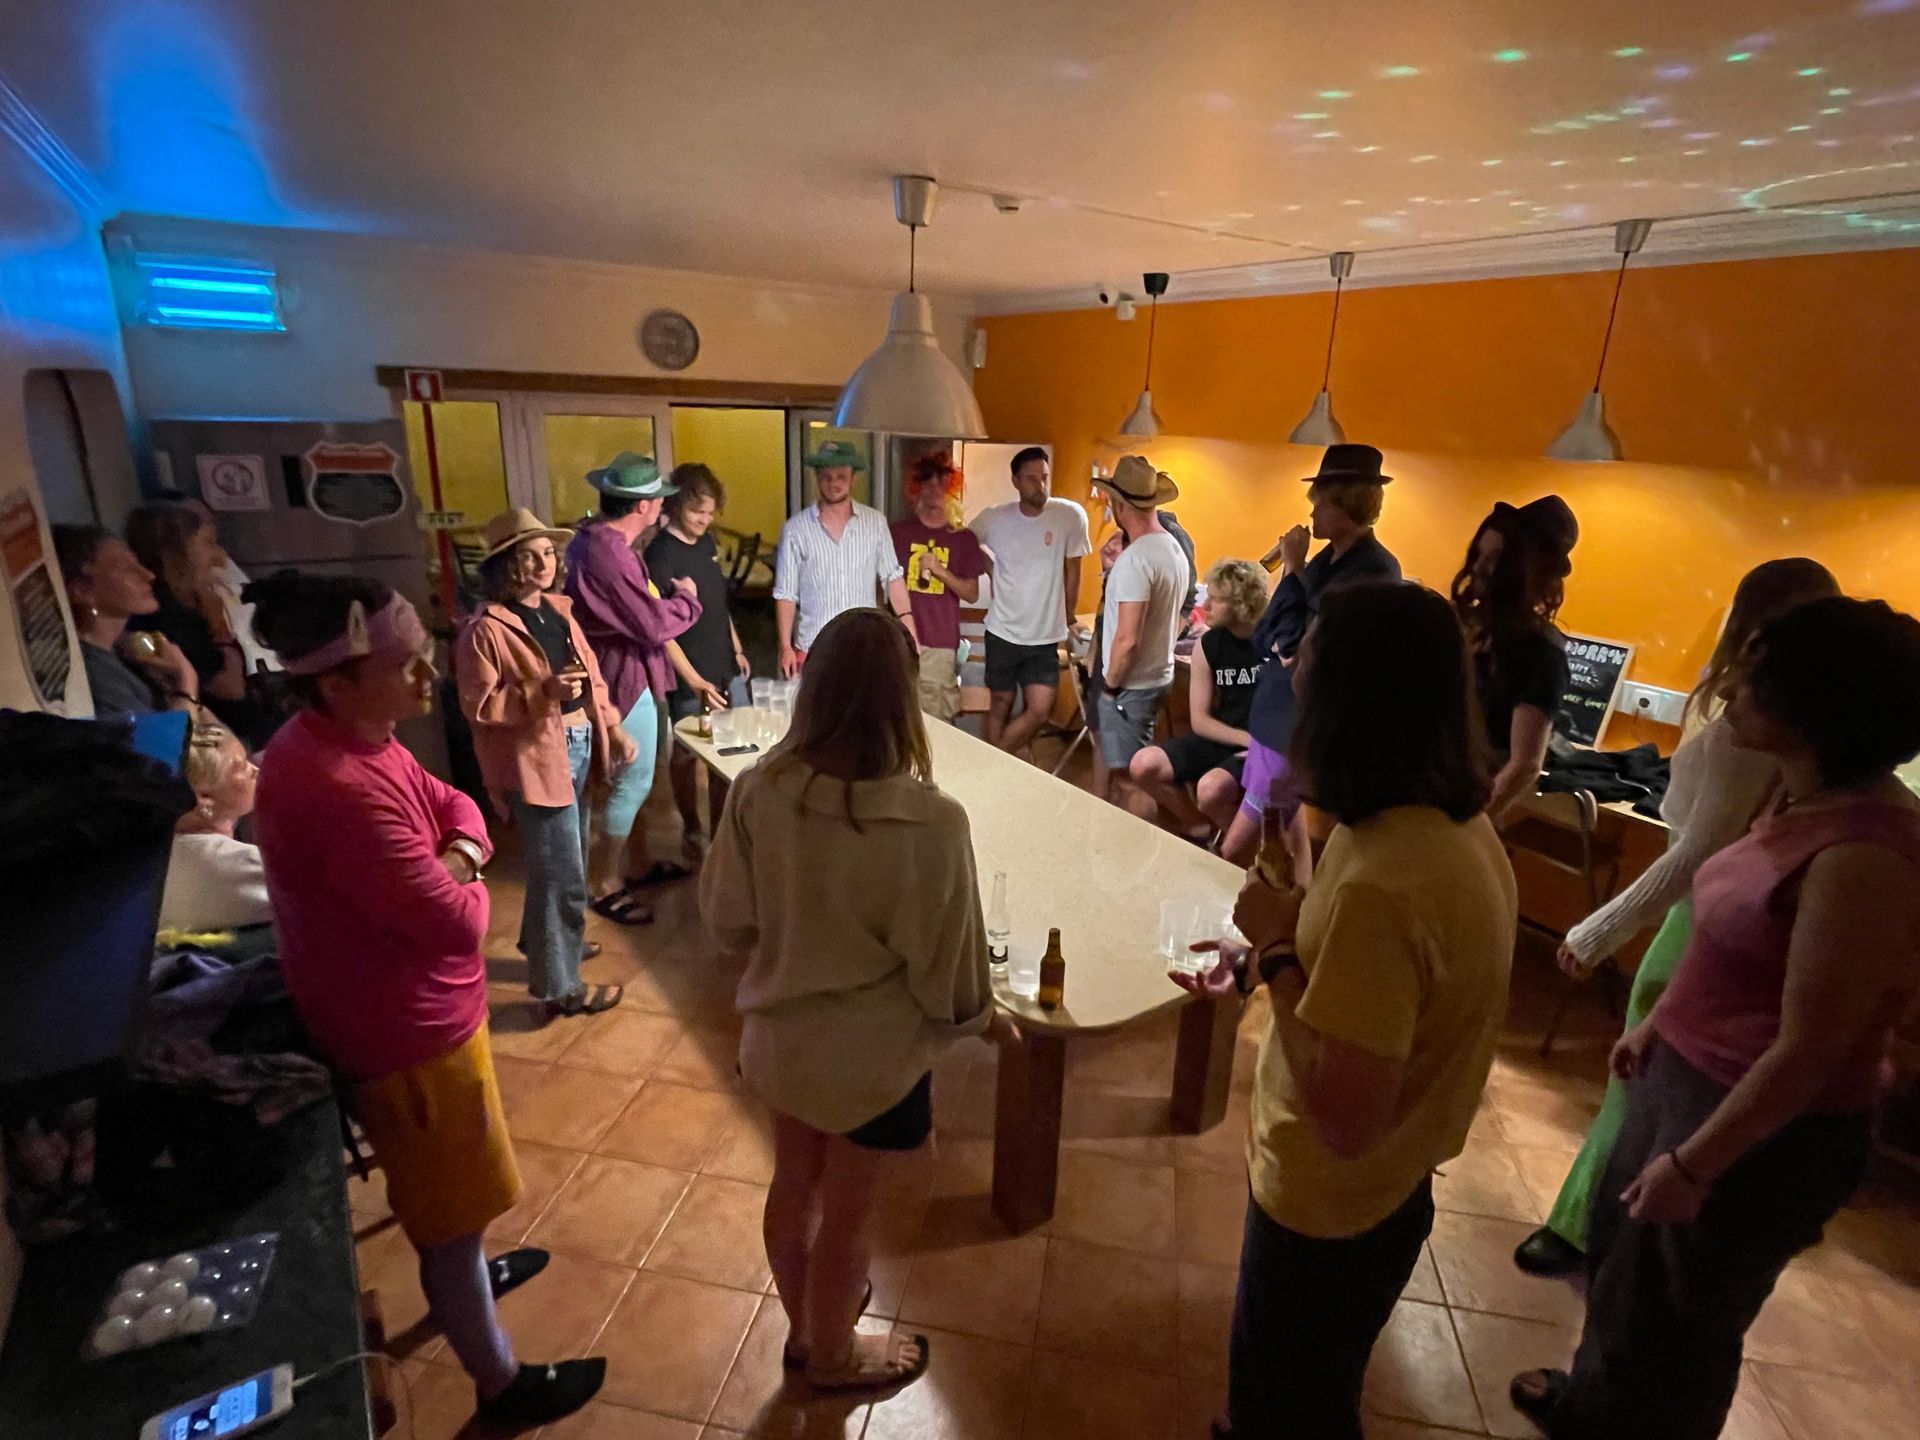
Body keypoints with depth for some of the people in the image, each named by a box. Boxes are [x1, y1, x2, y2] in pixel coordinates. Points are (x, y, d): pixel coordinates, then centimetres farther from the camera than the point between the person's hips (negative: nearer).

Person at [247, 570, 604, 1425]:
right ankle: (502, 1383, 35)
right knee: (456, 1215, 12)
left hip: (404, 1011, 10)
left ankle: (458, 1275, 60)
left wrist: (455, 857, -15)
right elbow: (457, 922, -33)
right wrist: (462, 882, -11)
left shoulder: (345, 740, -4)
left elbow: (453, 805, 6)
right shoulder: (338, 791, -35)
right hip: (405, 1032, -9)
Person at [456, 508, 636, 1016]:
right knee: (562, 874, -1)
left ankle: (545, 941, 47)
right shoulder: (486, 629, -16)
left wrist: (613, 727, 6)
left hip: (578, 746, 9)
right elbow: (477, 705, -17)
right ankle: (559, 986, 16)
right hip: (535, 759, -8)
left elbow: (591, 674, 14)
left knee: (566, 862, 24)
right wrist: (543, 692, -27)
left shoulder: (558, 609, 8)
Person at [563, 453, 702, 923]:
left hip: (622, 673, 11)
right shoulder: (607, 555, -27)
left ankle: (636, 866, 36)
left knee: (632, 779, 21)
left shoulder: (598, 540, 7)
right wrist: (686, 597, -7)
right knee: (631, 783, 1)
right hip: (626, 678, -11)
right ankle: (605, 887, 14)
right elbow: (655, 625, -24)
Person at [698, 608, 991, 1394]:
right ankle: (833, 1356, 49)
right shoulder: (932, 822, -30)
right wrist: (974, 1015, 4)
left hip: (780, 1034, 4)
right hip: (873, 1053, -4)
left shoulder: (758, 791, -18)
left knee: (794, 1185, 28)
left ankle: (805, 1327, 55)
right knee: (848, 1212, 21)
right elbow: (947, 963, -18)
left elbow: (726, 919, -5)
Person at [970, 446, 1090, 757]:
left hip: (1045, 636, 0)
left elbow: (1072, 570, 1)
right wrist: (992, 574, 6)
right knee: (1001, 706, 11)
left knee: (1040, 710, -5)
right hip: (1003, 631, 0)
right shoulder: (993, 518, -7)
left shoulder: (1071, 516, -10)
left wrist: (1068, 619, 9)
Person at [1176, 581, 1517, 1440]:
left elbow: (1344, 1119, -32)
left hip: (1333, 1200, -8)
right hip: (1385, 1179, 8)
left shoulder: (1384, 881, -37)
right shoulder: (1453, 824, -7)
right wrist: (1270, 962, 2)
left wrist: (1276, 945, -26)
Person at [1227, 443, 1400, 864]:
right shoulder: (1327, 558, 10)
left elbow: (1298, 644, -23)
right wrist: (1279, 644, -11)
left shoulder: (1374, 571, -18)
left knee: (1232, 854, -3)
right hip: (1276, 718, 9)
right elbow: (1262, 638, 11)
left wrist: (1292, 569, -16)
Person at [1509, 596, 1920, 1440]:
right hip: (1688, 1073, 9)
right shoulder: (1807, 802, -1)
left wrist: (1693, 1165, -17)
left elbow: (1810, 1051, -25)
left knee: (1682, 1308, 16)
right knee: (1620, 1248, 27)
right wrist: (1657, 1022, 18)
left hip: (1766, 1128, -9)